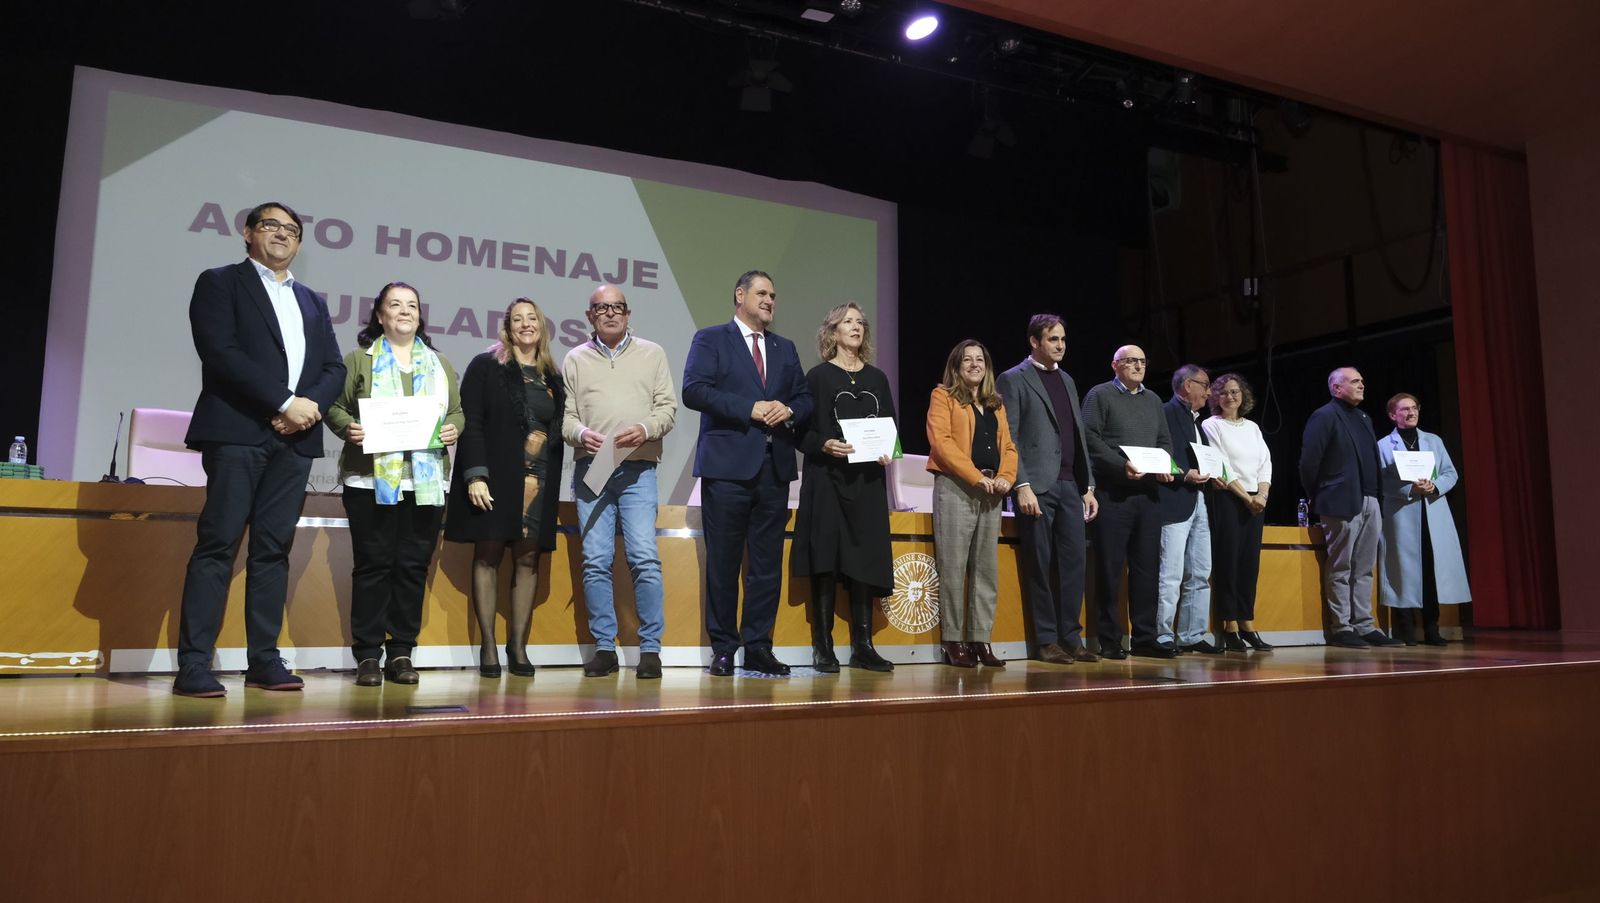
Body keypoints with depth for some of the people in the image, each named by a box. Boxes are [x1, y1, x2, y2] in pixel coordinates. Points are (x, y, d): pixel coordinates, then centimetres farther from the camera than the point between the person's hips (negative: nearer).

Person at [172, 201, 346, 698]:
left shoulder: (312, 301, 23)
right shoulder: (220, 283, 7)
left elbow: (334, 367, 14)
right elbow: (220, 353, -8)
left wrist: (311, 405, -7)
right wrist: (285, 401, -14)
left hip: (294, 438, 5)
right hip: (238, 431, -5)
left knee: (274, 548, 4)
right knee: (218, 544, -8)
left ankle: (264, 659, 6)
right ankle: (194, 665, -7)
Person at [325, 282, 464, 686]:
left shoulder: (439, 364, 17)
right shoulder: (359, 360, 8)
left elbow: (457, 410, 17)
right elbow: (336, 406, 4)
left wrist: (453, 428, -4)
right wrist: (348, 428, -16)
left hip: (426, 482, 3)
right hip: (372, 481, -3)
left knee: (414, 566, 3)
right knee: (372, 565, -1)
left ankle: (401, 653, 11)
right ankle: (368, 654, 6)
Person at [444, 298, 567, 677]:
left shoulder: (552, 377, 14)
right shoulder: (486, 366, 2)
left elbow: (559, 429, 14)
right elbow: (471, 422, -5)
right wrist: (475, 474, -15)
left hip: (539, 481, 4)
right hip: (495, 476, -3)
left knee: (528, 558, 2)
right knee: (488, 554, -1)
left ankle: (518, 646, 8)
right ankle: (487, 646, 4)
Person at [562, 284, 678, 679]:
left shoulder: (652, 353, 12)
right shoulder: (575, 359, 14)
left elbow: (667, 406, 6)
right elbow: (564, 414, 10)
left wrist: (645, 429, -12)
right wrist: (580, 433, -11)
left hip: (638, 469, -1)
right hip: (591, 468, 2)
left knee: (644, 557, -9)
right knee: (595, 561, -1)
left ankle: (650, 647, -1)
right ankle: (604, 647, 8)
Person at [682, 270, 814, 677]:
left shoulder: (785, 348, 20)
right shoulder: (710, 339, 4)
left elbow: (804, 398, 18)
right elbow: (693, 390, -9)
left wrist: (787, 410, -5)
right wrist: (749, 409, -15)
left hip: (774, 466, 5)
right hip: (728, 465, -5)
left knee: (768, 563, 6)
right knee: (723, 562, 1)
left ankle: (758, 647, 14)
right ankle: (723, 649, 10)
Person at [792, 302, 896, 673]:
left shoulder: (877, 378, 16)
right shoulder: (818, 376, 3)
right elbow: (802, 431, -2)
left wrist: (888, 453, -4)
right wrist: (825, 445, -21)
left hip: (869, 481, 4)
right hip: (828, 479, -4)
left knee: (866, 560, 1)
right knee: (827, 560, -6)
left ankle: (862, 646, 7)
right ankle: (822, 647, 0)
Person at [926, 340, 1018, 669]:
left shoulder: (996, 404, 21)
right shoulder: (943, 396, 3)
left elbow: (1007, 445, 15)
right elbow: (940, 440, -10)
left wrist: (1006, 477, -5)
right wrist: (975, 477, -17)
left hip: (990, 492, 6)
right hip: (955, 488, -6)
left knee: (987, 568, 5)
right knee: (953, 567, -5)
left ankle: (981, 641, 10)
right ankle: (953, 642, 0)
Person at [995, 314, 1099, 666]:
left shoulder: (1067, 380, 20)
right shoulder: (1013, 380, -1)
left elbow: (1079, 436, 20)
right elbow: (1008, 438, -8)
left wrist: (1088, 486, 14)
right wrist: (1021, 486, -16)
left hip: (1070, 485, 6)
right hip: (1037, 487, -6)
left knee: (1075, 561, 3)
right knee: (1040, 566, -1)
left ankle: (1071, 637, 12)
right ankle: (1046, 641, 7)